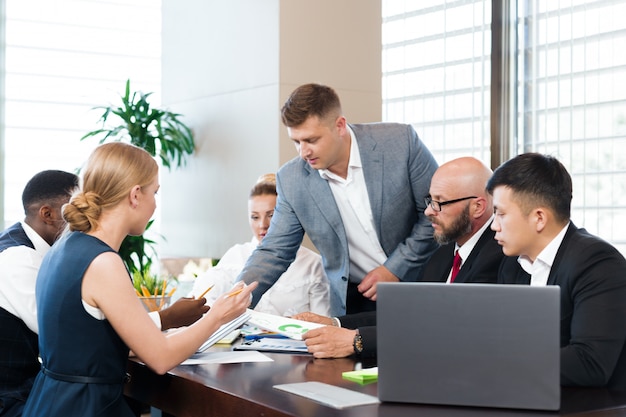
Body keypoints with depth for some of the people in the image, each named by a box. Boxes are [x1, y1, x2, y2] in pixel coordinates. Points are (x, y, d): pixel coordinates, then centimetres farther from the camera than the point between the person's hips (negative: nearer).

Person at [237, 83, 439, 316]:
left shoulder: (401, 142, -13)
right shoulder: (291, 179, -7)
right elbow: (274, 252, -1)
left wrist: (395, 269, -12)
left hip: (418, 286, -2)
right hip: (353, 300, 3)